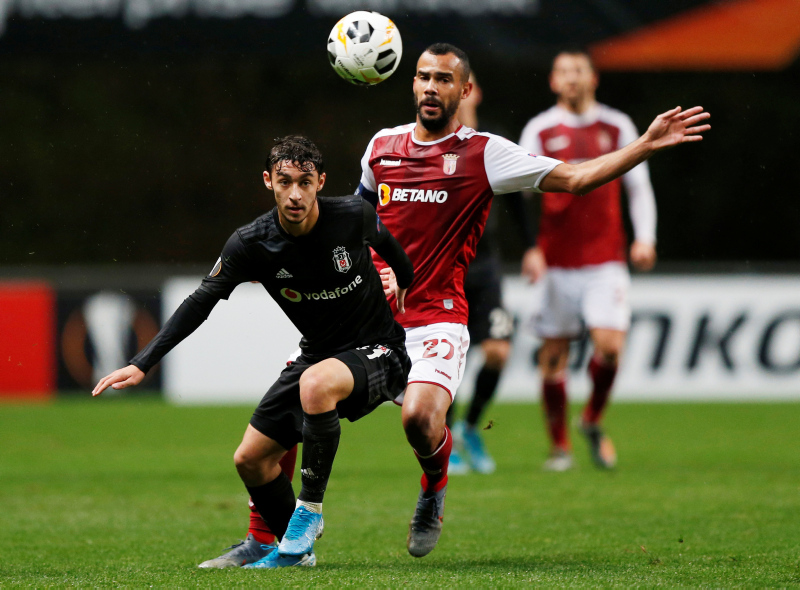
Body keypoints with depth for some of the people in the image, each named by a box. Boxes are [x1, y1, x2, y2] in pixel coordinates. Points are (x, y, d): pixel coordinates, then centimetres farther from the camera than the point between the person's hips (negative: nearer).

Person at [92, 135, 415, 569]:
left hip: (377, 351, -5)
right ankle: (295, 549, 25)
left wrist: (409, 287, 26)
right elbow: (201, 302, -12)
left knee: (316, 383, -37)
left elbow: (385, 242, 7)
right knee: (250, 459, 2)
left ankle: (310, 512, -21)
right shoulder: (251, 244, -15)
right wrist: (141, 364, -20)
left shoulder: (354, 216, -18)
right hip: (317, 352, 5)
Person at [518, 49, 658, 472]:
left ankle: (593, 421, 12)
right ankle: (559, 445, 13)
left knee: (609, 346, -13)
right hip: (555, 261, 0)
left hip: (606, 260, 1)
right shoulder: (540, 130, 3)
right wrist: (528, 248, -10)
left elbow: (638, 186, 13)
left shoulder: (617, 127, 8)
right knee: (554, 353, 0)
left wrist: (644, 238, 1)